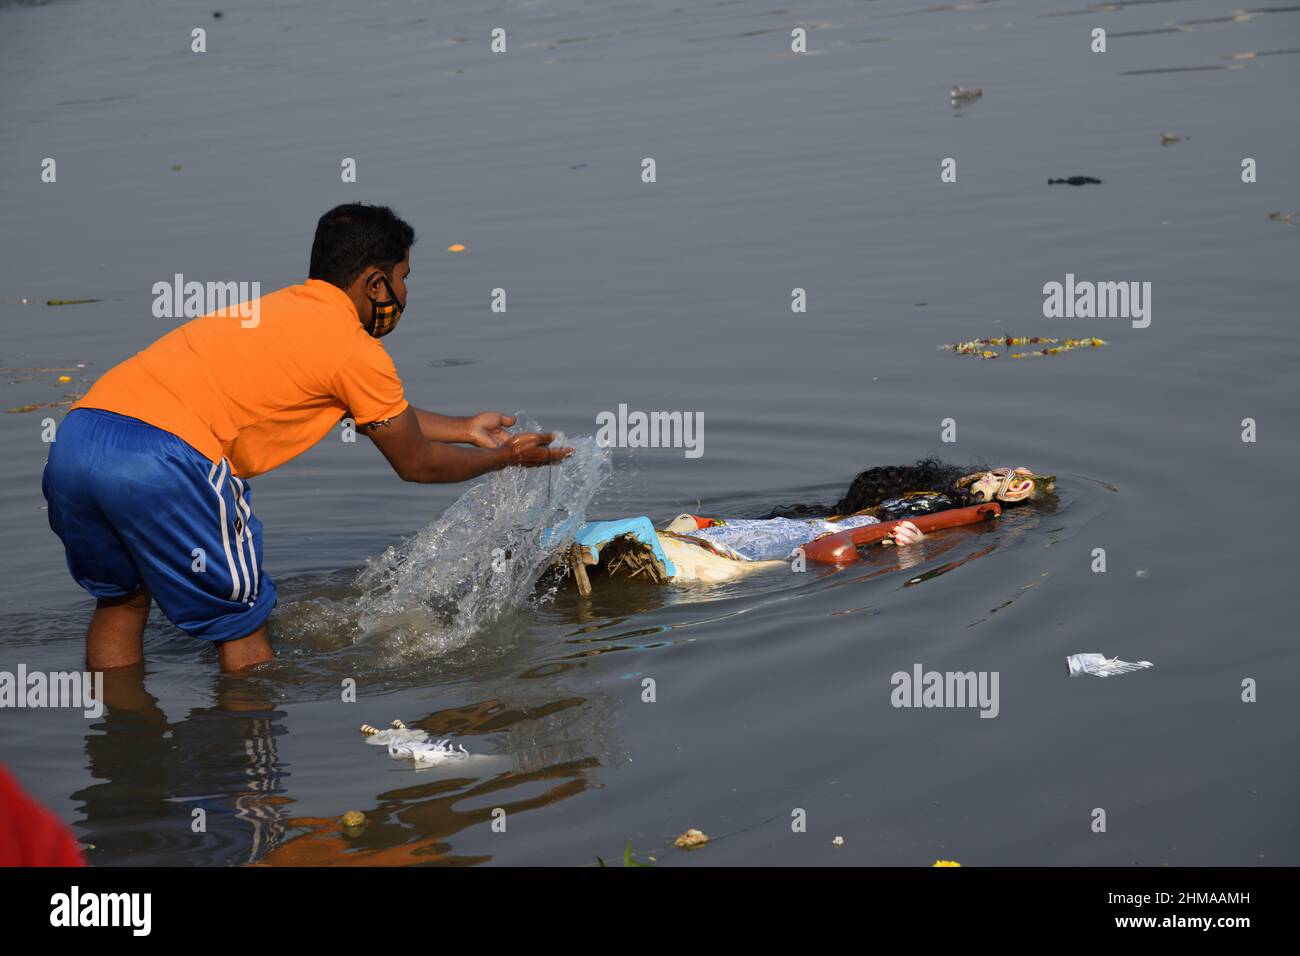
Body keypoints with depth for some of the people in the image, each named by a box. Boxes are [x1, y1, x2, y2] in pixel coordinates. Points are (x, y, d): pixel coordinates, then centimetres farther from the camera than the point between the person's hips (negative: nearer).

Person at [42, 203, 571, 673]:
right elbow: (417, 463, 17)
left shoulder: (278, 308, 28)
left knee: (121, 600, 29)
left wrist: (466, 429, 50)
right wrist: (504, 457, 32)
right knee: (240, 624, 11)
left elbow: (382, 414, 41)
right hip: (163, 461, -8)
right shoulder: (354, 347, 4)